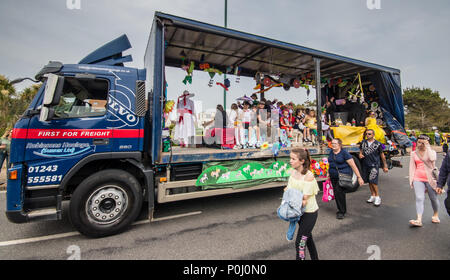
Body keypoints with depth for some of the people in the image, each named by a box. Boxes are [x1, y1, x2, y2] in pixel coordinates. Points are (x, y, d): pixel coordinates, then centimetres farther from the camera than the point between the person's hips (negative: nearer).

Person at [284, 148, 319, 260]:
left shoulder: (309, 176, -25)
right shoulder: (293, 172, -4)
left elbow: (305, 200, -23)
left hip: (309, 212, -7)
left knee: (300, 242, -2)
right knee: (307, 237, 25)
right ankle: (315, 257, 47)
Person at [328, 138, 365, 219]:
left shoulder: (344, 153, -12)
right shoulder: (331, 152, 8)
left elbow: (353, 166, -12)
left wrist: (359, 177, -14)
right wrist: (329, 173, 19)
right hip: (333, 177, 6)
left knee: (339, 192, -14)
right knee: (336, 193, 9)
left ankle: (342, 212, 2)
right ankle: (340, 210, 26)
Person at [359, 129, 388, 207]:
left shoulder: (377, 144, -6)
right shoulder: (363, 142, 5)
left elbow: (382, 155, 1)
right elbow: (361, 150, 17)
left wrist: (385, 166, 3)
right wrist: (360, 154, -8)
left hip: (374, 165, -5)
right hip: (366, 165, 5)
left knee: (373, 181, -12)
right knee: (369, 181, 12)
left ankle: (377, 197, 4)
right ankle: (372, 196, 26)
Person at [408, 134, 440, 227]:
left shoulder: (431, 151, 3)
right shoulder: (413, 154, 9)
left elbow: (432, 158, -22)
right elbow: (412, 167, 9)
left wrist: (428, 146, -13)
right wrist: (411, 179, 4)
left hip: (430, 178, -1)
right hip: (418, 179, 1)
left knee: (433, 198, 12)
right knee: (419, 198, -10)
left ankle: (436, 215, 37)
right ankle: (419, 220, -16)